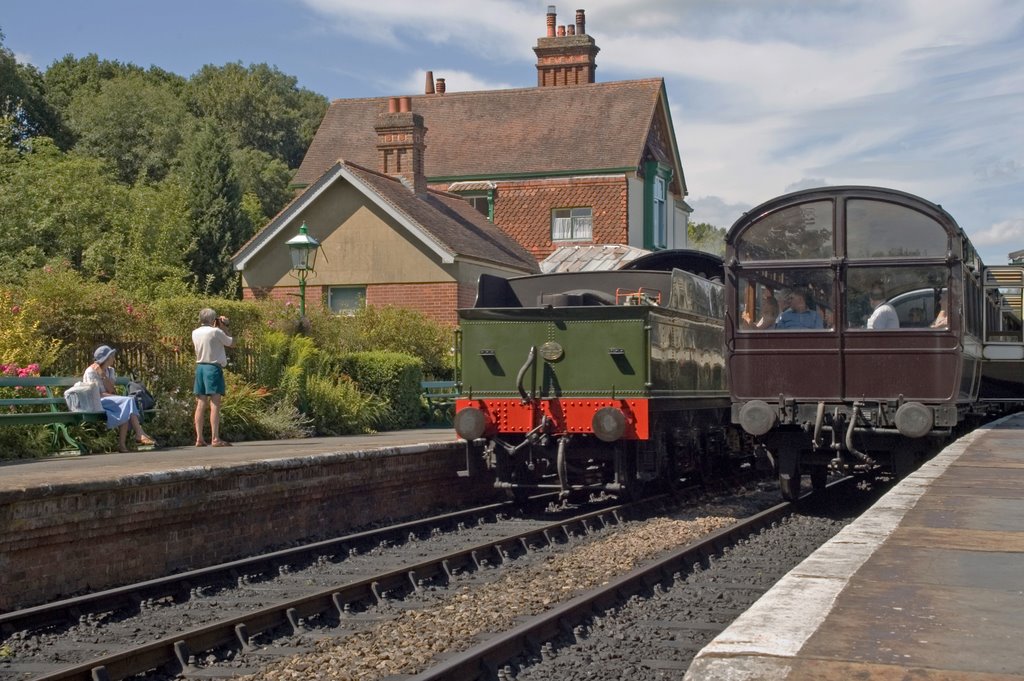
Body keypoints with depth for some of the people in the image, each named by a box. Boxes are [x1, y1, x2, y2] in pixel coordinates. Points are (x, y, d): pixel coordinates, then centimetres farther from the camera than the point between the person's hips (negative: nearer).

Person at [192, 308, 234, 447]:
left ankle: (199, 438, 6)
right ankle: (215, 439, -12)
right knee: (215, 404, -8)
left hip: (200, 367, 7)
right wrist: (223, 328, 9)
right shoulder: (216, 332, -10)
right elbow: (231, 343, 0)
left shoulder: (195, 333, 10)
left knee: (201, 404, 7)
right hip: (213, 368, -7)